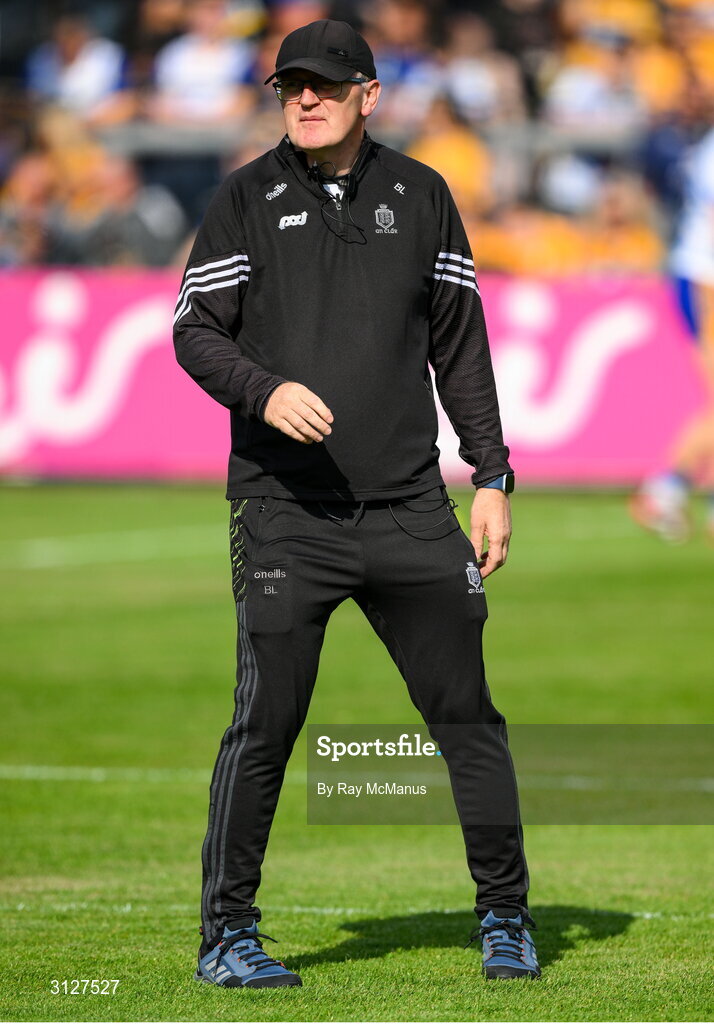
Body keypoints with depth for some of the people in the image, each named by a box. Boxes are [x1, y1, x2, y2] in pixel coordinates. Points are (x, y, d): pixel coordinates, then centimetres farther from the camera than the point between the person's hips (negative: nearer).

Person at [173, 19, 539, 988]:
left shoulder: (421, 195, 11)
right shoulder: (247, 199, 4)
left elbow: (461, 344, 14)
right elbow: (195, 330, 2)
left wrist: (492, 479, 9)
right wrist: (265, 391, -19)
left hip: (409, 508, 2)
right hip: (285, 515, -2)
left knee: (467, 712, 3)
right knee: (265, 722, -7)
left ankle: (505, 917, 14)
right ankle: (227, 935, 4)